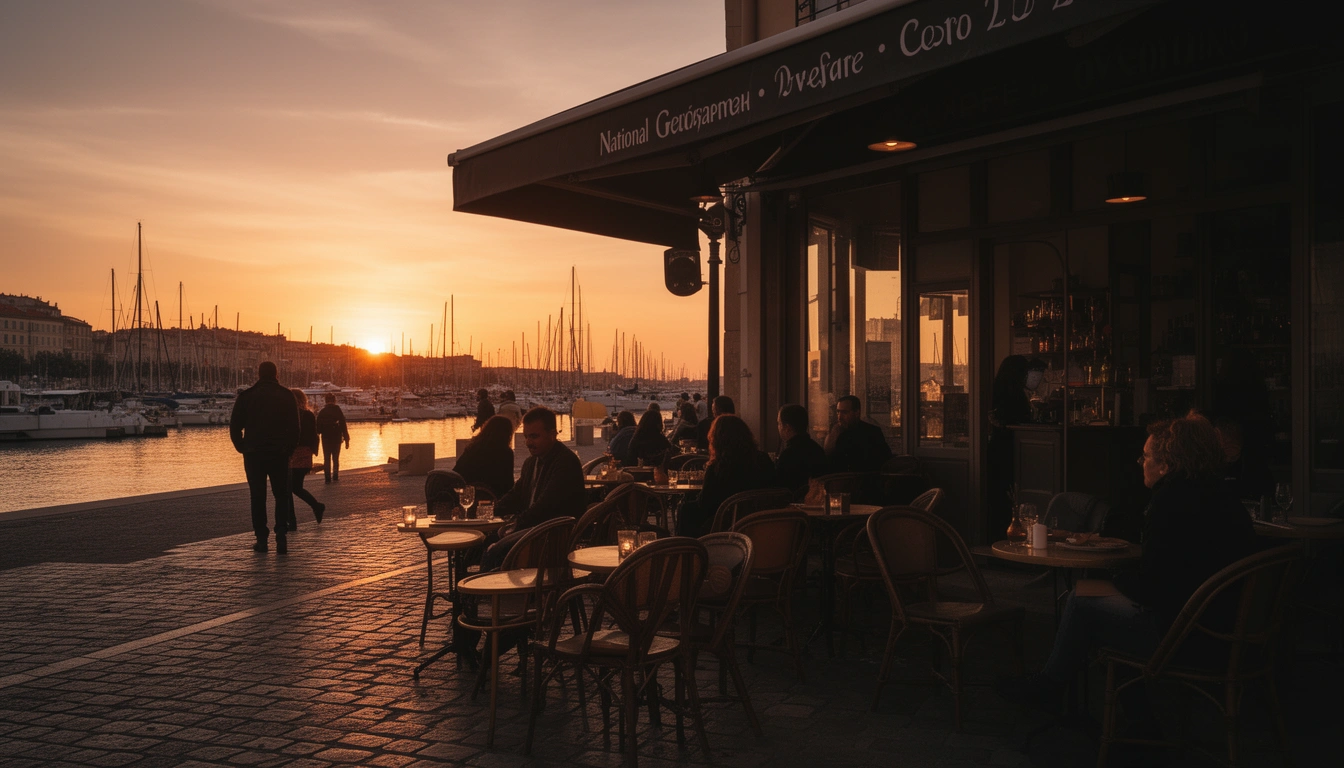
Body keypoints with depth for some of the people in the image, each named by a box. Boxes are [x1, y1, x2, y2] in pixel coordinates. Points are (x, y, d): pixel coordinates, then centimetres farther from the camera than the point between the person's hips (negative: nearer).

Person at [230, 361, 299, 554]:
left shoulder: (246, 396, 1)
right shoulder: (286, 396, 0)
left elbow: (235, 427, 0)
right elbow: (295, 428, -3)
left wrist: (242, 448, 10)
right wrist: (289, 450, 7)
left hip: (254, 455, 0)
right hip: (280, 455, 0)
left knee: (258, 498, 8)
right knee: (282, 497, 7)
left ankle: (261, 540, 7)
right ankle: (281, 539, -4)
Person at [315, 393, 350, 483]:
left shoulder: (321, 412, 0)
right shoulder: (339, 411, -4)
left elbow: (318, 427, 1)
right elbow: (344, 426, -5)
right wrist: (346, 439, -1)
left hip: (326, 438, 1)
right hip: (337, 438, -1)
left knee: (327, 459, 6)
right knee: (336, 458, 9)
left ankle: (328, 478, 1)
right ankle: (335, 477, 4)